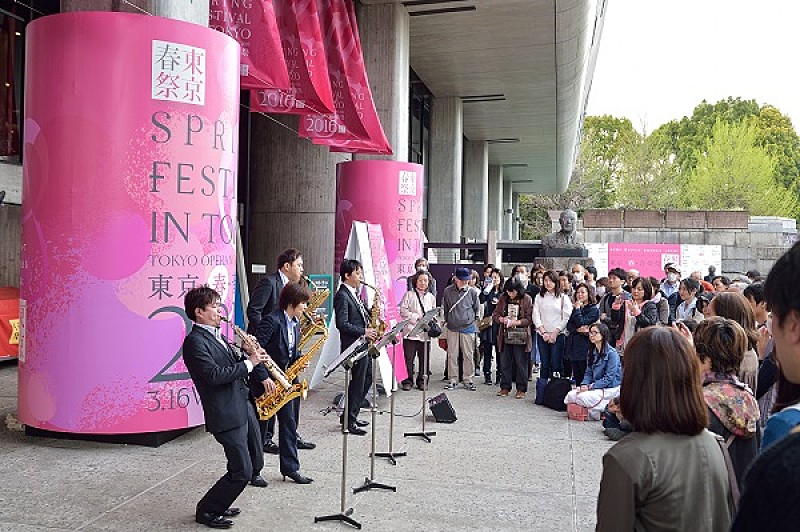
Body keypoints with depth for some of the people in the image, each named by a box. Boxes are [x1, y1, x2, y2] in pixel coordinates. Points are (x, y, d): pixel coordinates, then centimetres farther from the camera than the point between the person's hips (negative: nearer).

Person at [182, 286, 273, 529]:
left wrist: (248, 354, 3)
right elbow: (215, 375, -23)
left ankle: (219, 505, 33)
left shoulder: (216, 335, 15)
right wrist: (249, 363, -16)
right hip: (227, 415, -9)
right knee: (242, 472, -6)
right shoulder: (194, 341, -14)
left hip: (244, 406, 10)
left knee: (255, 463, 16)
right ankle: (206, 511, 15)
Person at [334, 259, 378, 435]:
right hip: (354, 345, -10)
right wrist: (364, 332, -19)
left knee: (366, 379, 16)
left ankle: (349, 415, 26)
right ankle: (349, 420, 9)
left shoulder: (354, 294, 14)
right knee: (358, 381, -3)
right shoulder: (342, 296, -15)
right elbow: (342, 324, -22)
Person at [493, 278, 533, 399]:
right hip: (505, 335, 3)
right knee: (505, 362, 8)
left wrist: (516, 322, -21)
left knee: (521, 363, 3)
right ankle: (505, 387, 19)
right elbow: (495, 314, 8)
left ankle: (521, 389, 13)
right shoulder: (503, 298, 6)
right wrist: (502, 319, -13)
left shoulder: (526, 299, -5)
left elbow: (529, 318, -7)